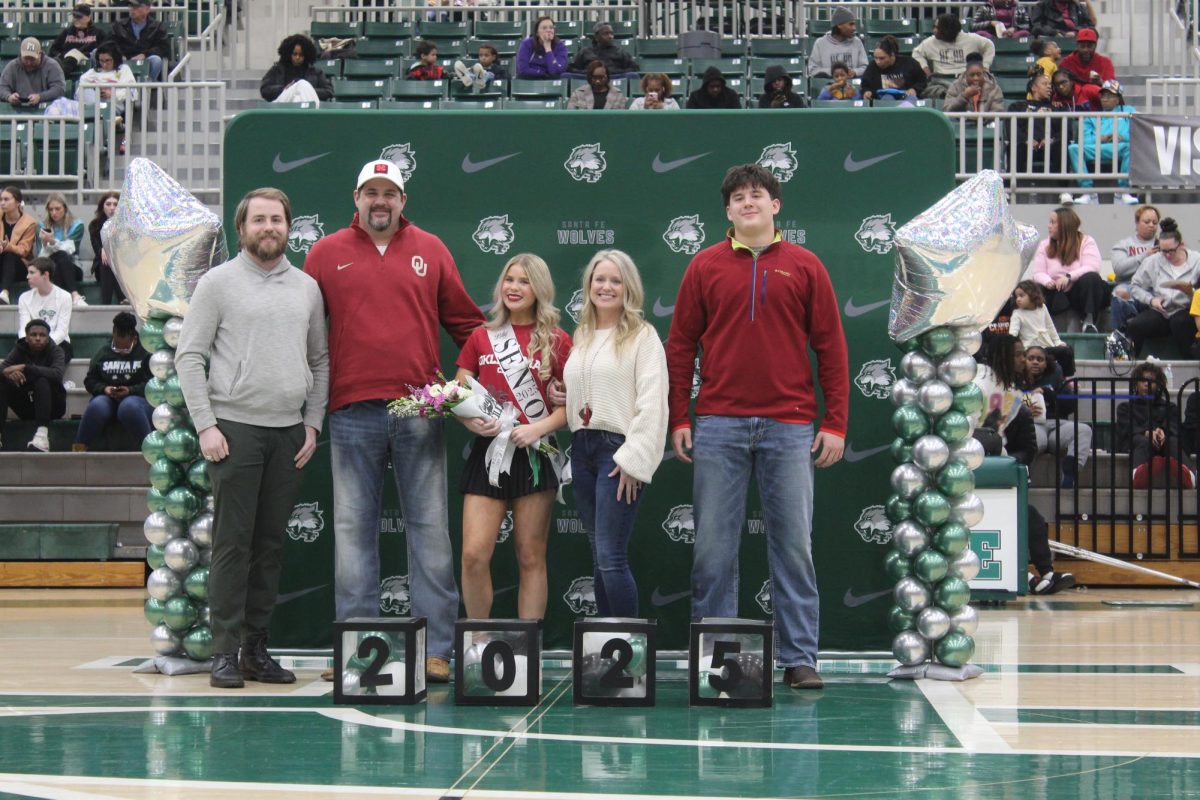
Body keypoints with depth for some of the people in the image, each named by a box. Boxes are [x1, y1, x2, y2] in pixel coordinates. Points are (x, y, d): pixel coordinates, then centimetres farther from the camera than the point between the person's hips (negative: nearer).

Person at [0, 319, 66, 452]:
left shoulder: (54, 351, -8)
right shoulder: (19, 349, 1)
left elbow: (57, 374, -29)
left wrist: (25, 368, -36)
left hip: (51, 405, -3)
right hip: (26, 407, 3)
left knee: (42, 381, -31)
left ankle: (42, 434, -47)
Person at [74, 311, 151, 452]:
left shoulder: (145, 354, 5)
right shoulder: (103, 353, 17)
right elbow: (90, 381, 15)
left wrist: (130, 390, -18)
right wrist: (104, 388, -7)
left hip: (136, 397, -3)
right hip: (107, 398, 3)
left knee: (129, 407, -40)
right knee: (97, 406, -35)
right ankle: (78, 449, -29)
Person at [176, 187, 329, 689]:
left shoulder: (307, 287, 13)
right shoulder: (218, 282, 1)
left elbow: (320, 361, 17)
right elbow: (189, 357, -3)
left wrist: (313, 423, 7)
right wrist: (205, 424, -10)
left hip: (289, 431, 4)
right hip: (235, 427, -4)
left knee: (271, 545, 7)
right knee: (232, 543, -4)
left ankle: (257, 648, 13)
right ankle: (225, 652, 0)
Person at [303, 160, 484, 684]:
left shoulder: (430, 251, 11)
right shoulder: (327, 254, 9)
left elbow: (464, 321, 14)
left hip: (420, 410, 0)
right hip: (352, 412, 0)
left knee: (429, 528, 0)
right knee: (353, 529, 3)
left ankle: (435, 648, 3)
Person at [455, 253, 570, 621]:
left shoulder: (557, 341, 5)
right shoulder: (481, 338, 11)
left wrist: (537, 428, -14)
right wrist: (470, 421, -11)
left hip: (534, 453, -1)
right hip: (487, 452, 2)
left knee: (531, 557, 2)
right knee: (474, 555, -8)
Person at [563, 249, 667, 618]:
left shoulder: (643, 336, -5)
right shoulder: (581, 337, 17)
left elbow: (652, 403, -12)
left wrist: (633, 458, -17)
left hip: (620, 450, -7)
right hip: (582, 448, 7)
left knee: (611, 557, -12)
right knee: (599, 558, 10)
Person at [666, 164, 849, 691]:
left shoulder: (805, 267, 7)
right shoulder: (705, 267, 8)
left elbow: (831, 348, 6)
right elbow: (680, 345, 9)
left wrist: (836, 424, 1)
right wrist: (678, 418, 2)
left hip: (789, 428, -1)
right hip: (719, 426, 1)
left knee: (794, 544, 1)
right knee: (713, 546, 2)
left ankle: (799, 659, 7)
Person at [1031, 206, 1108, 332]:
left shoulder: (1086, 241, 0)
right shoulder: (1044, 245, 10)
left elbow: (1092, 268, -15)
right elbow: (1038, 273, -1)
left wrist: (1069, 277, -31)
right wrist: (1047, 281, -26)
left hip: (1082, 293, -1)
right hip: (1057, 296, 1)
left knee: (1091, 278, -34)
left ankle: (1089, 322, -37)